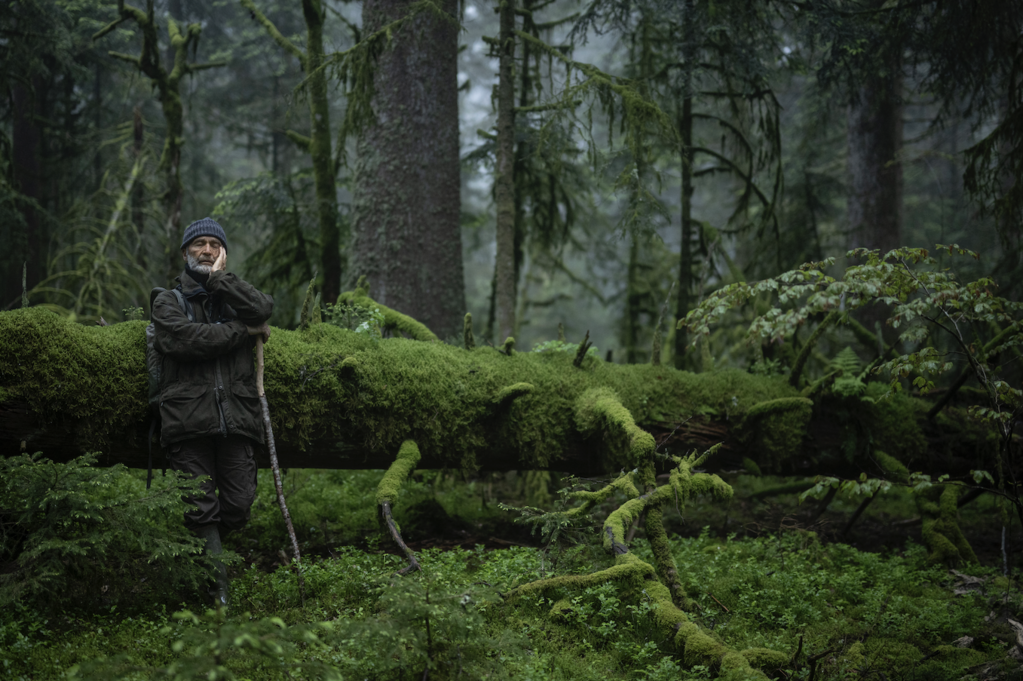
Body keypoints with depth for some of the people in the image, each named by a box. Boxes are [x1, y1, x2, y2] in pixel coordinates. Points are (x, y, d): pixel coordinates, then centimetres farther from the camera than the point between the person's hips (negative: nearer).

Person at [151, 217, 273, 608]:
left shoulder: (232, 295, 21)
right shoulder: (168, 301, 14)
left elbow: (262, 309, -5)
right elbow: (185, 339, -8)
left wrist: (218, 277, -3)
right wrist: (242, 330, -3)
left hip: (237, 419, 2)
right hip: (189, 422, -2)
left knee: (238, 507, -1)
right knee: (202, 509, -5)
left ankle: (203, 548, 27)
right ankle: (217, 591, -2)